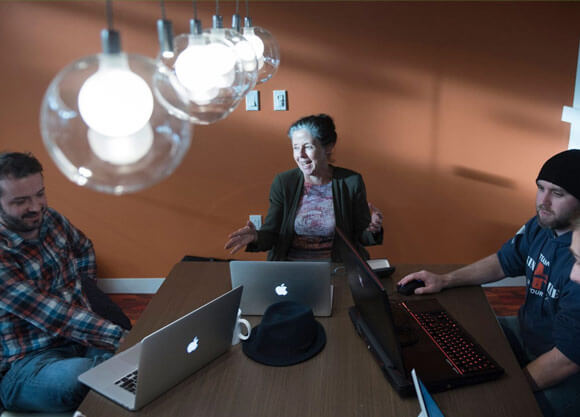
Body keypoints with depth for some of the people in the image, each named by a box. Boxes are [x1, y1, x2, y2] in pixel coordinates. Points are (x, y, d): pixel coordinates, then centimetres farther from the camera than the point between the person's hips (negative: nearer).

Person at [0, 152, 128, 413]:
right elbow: (56, 318, -23)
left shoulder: (50, 220, 6)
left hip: (81, 340, 5)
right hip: (26, 365, -5)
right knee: (79, 375, -41)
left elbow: (83, 248, 29)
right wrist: (122, 337, -29)